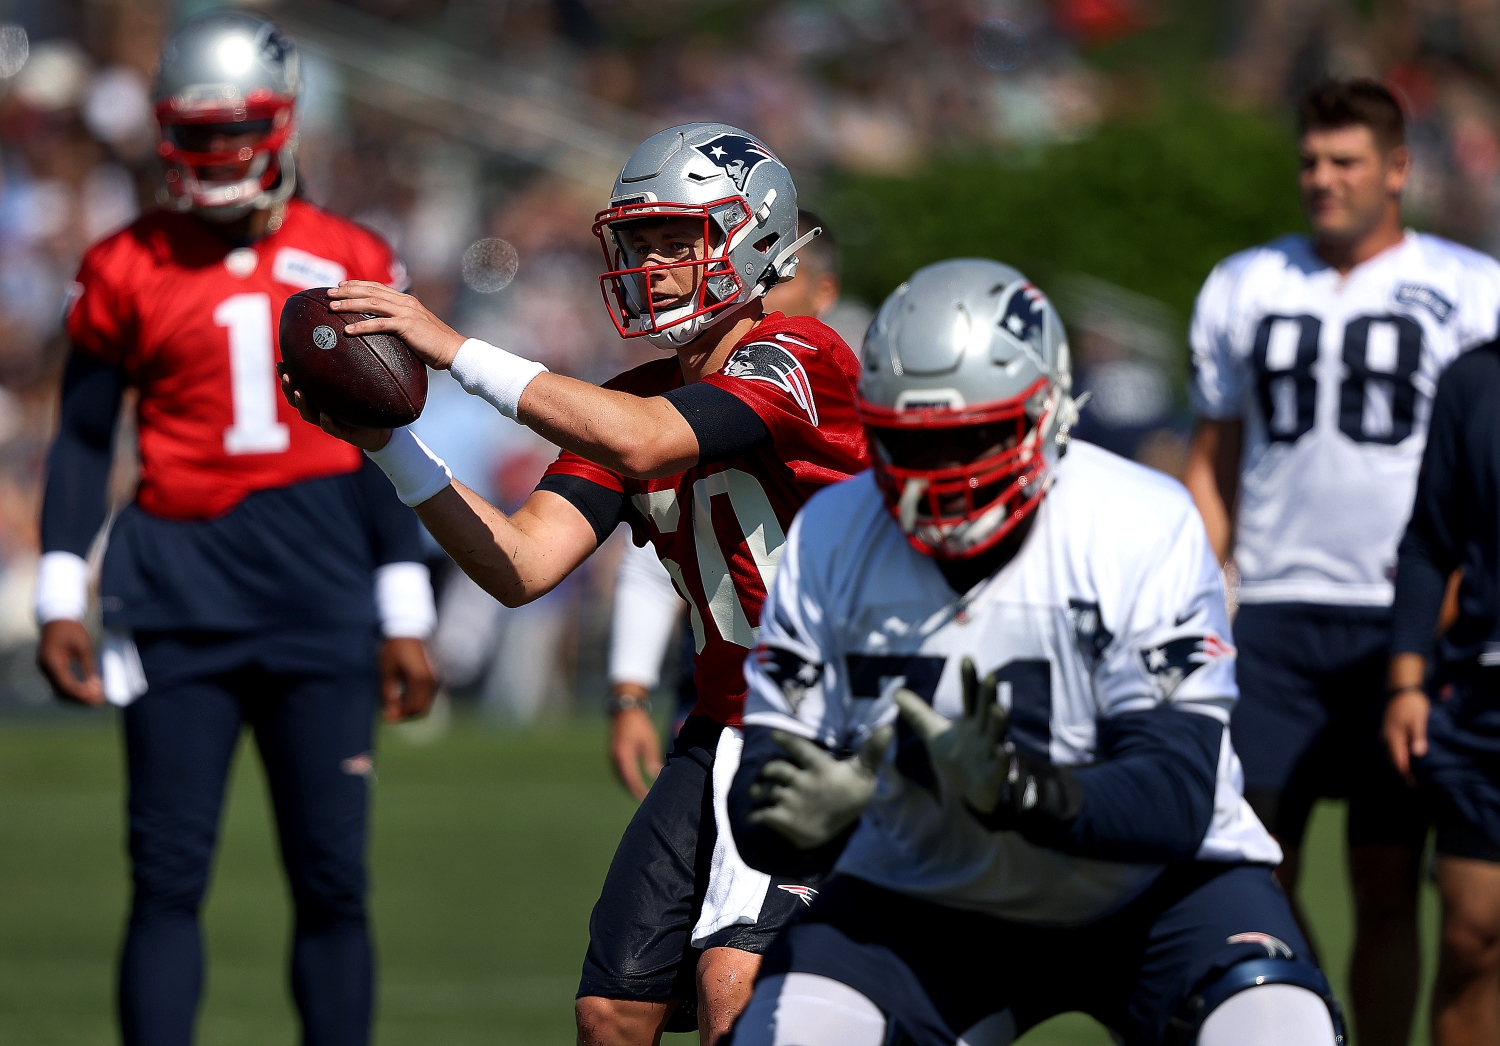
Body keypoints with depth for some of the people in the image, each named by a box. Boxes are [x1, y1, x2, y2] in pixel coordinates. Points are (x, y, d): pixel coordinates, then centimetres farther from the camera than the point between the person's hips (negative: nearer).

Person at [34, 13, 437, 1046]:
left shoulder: (349, 264, 7)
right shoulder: (128, 269, 4)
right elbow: (83, 438, 8)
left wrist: (405, 621, 8)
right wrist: (62, 599, 1)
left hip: (318, 579, 1)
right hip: (178, 586, -1)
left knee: (332, 880, 1)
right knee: (169, 875, -2)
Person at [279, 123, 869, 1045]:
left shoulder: (793, 362, -14)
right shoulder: (631, 400, 9)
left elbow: (646, 444, -30)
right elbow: (521, 569, 0)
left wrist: (457, 350, -27)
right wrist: (387, 443, -9)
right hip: (727, 727, 8)